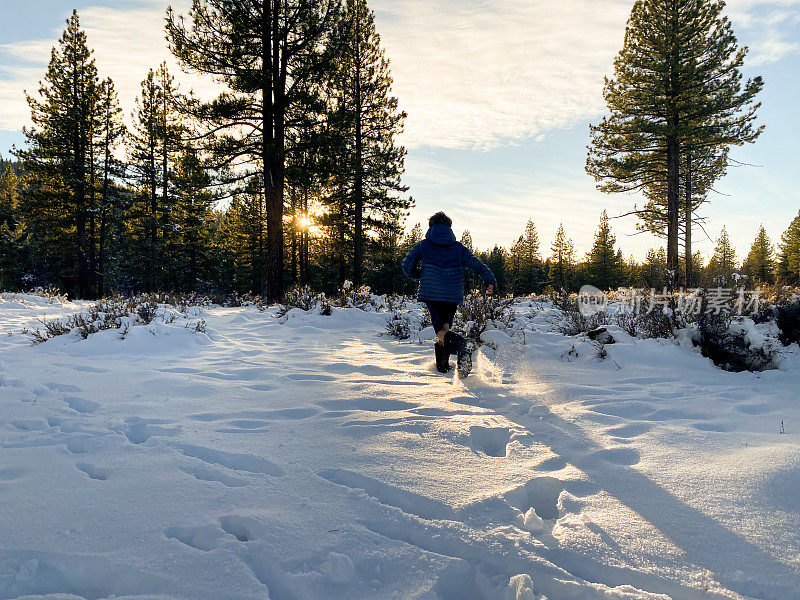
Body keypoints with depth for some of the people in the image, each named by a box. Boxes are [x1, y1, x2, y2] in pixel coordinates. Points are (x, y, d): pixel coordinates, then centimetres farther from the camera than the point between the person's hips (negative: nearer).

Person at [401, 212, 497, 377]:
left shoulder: (423, 245, 8)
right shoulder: (458, 247, 11)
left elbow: (407, 266, 9)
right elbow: (478, 265, 3)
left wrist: (421, 275, 26)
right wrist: (490, 282, 6)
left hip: (431, 294, -3)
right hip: (453, 296, 3)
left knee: (441, 331, -7)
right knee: (445, 327, 18)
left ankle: (463, 346, -37)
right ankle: (442, 364, 25)